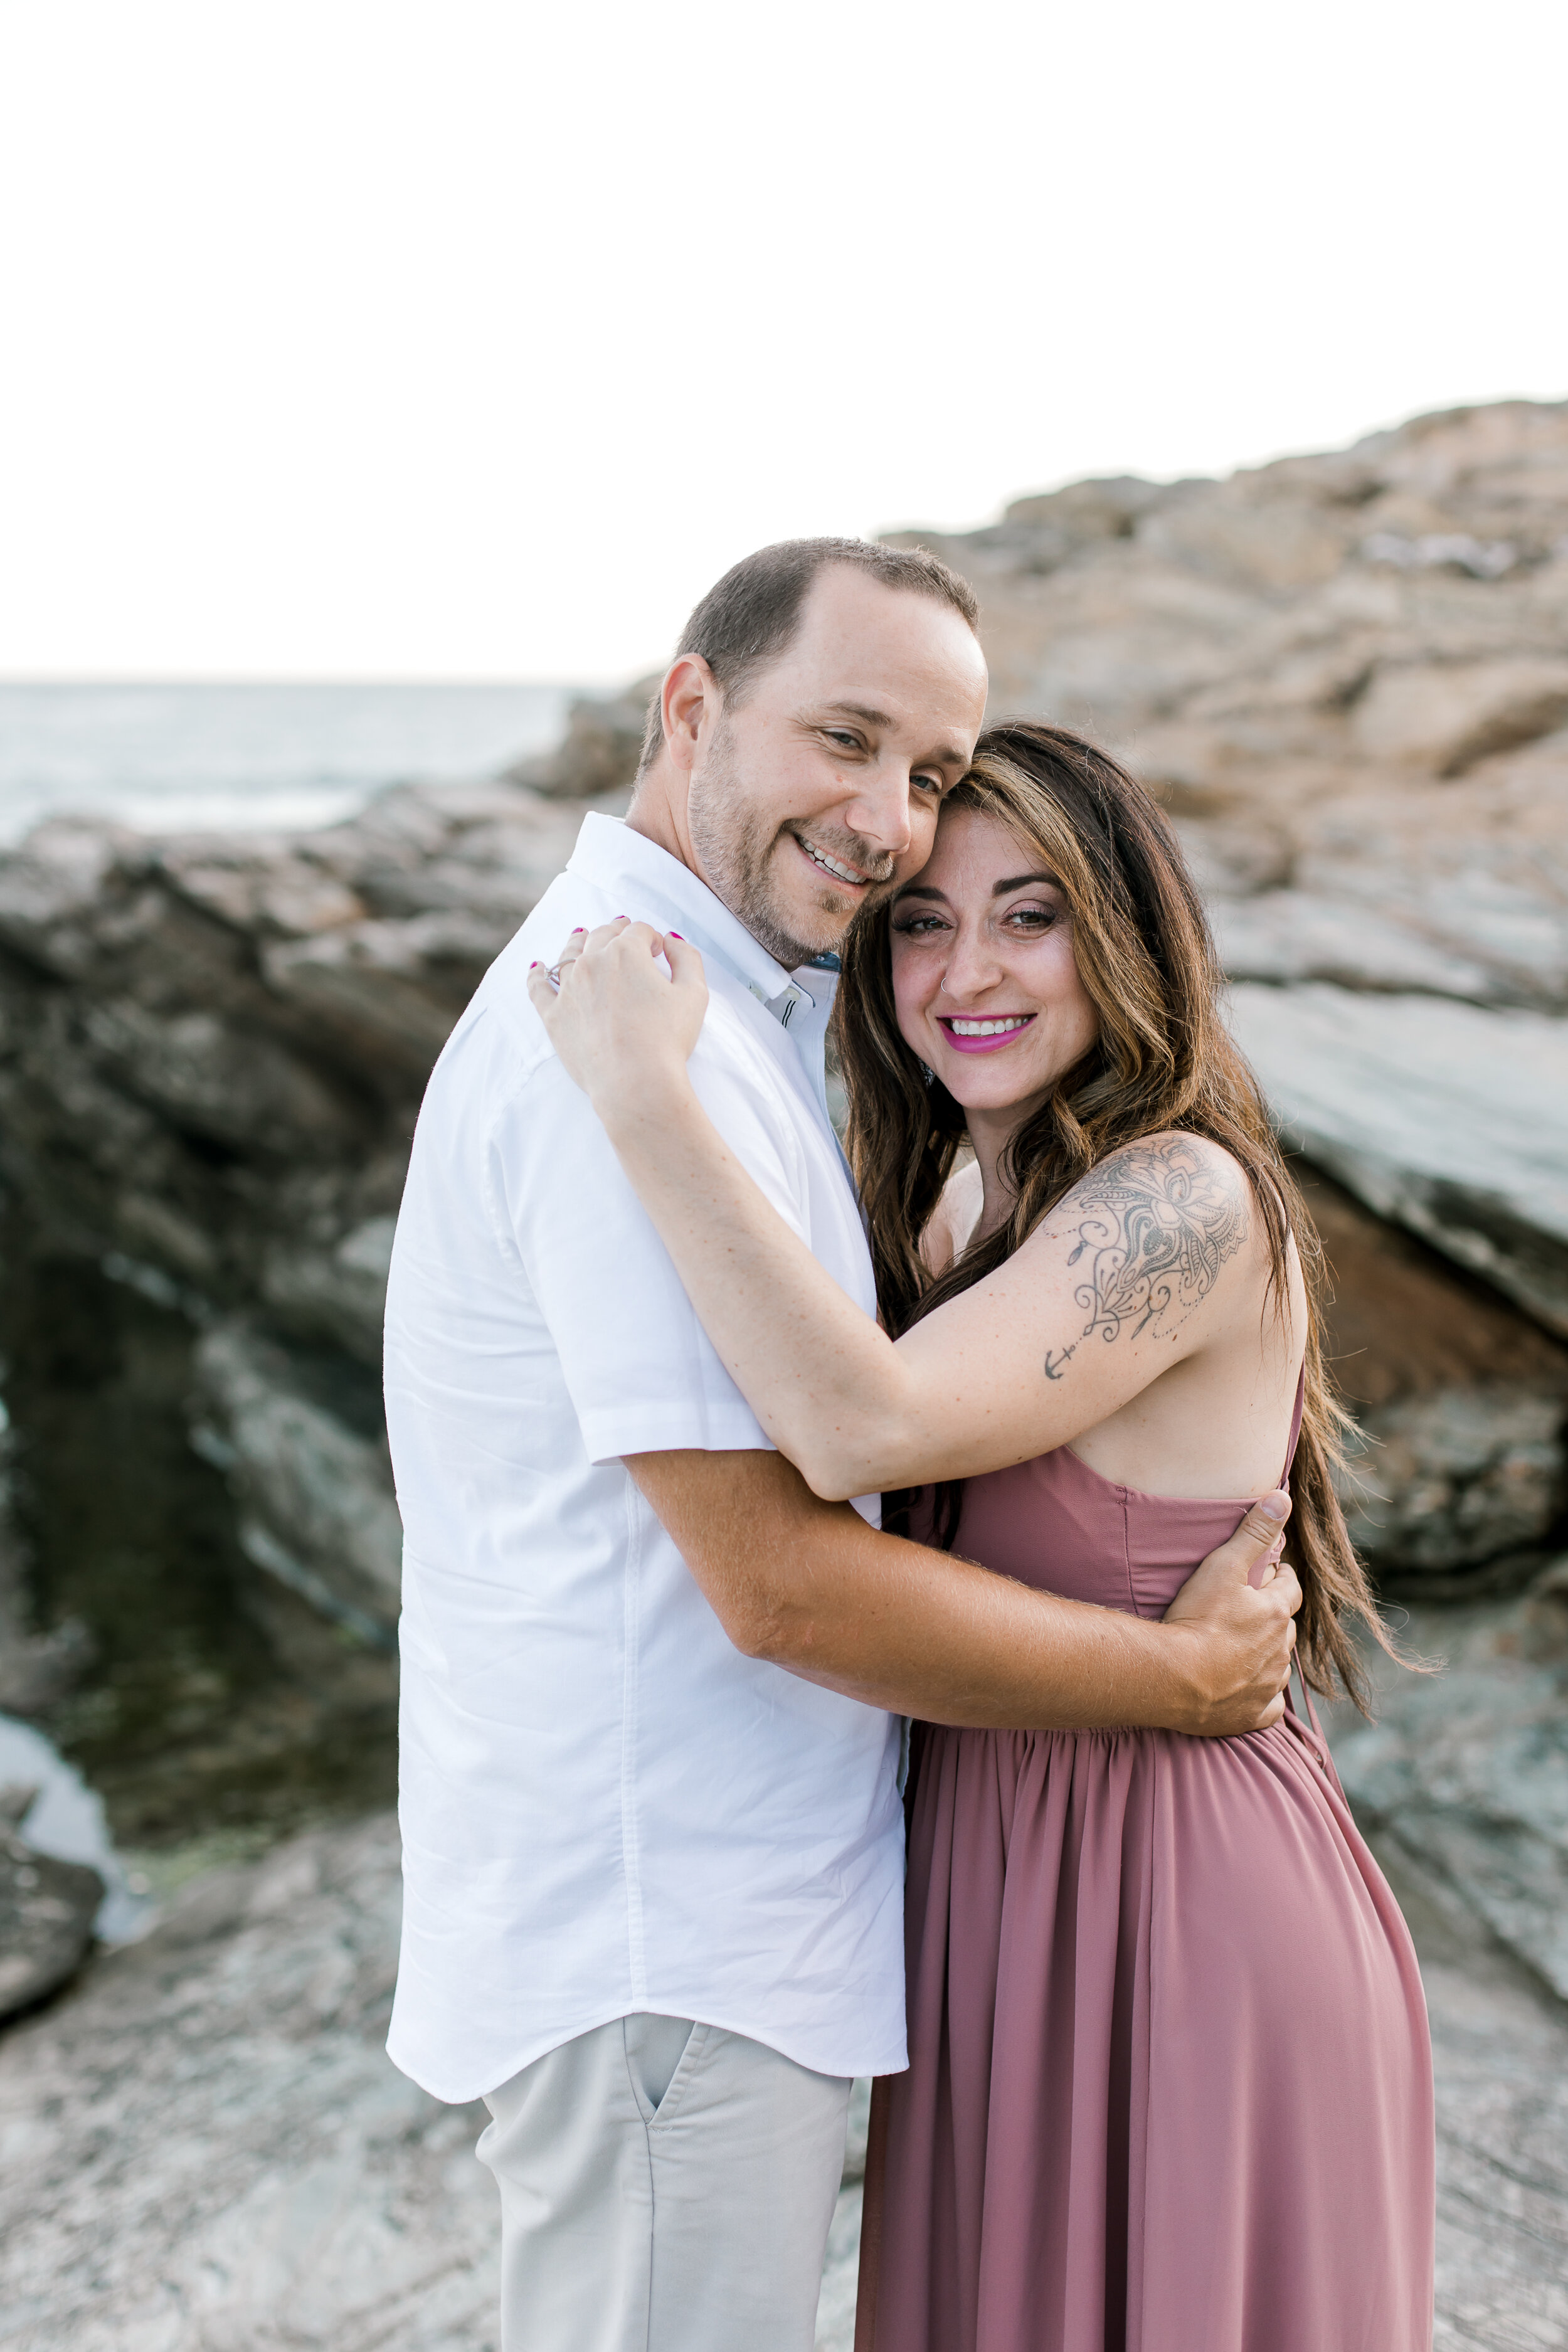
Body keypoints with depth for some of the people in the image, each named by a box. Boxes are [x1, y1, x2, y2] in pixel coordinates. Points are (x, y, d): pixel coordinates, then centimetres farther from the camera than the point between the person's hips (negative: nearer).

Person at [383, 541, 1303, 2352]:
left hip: (714, 1911, 10)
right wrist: (1190, 1677, -12)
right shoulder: (649, 1050, -23)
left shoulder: (694, 1010, 11)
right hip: (657, 1952, -10)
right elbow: (782, 1581, -24)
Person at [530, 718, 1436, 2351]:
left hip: (1174, 1900, -8)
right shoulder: (958, 1191, 5)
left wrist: (645, 1092, -33)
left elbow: (864, 1431, -35)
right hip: (985, 1872, 8)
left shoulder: (1187, 1201, -23)